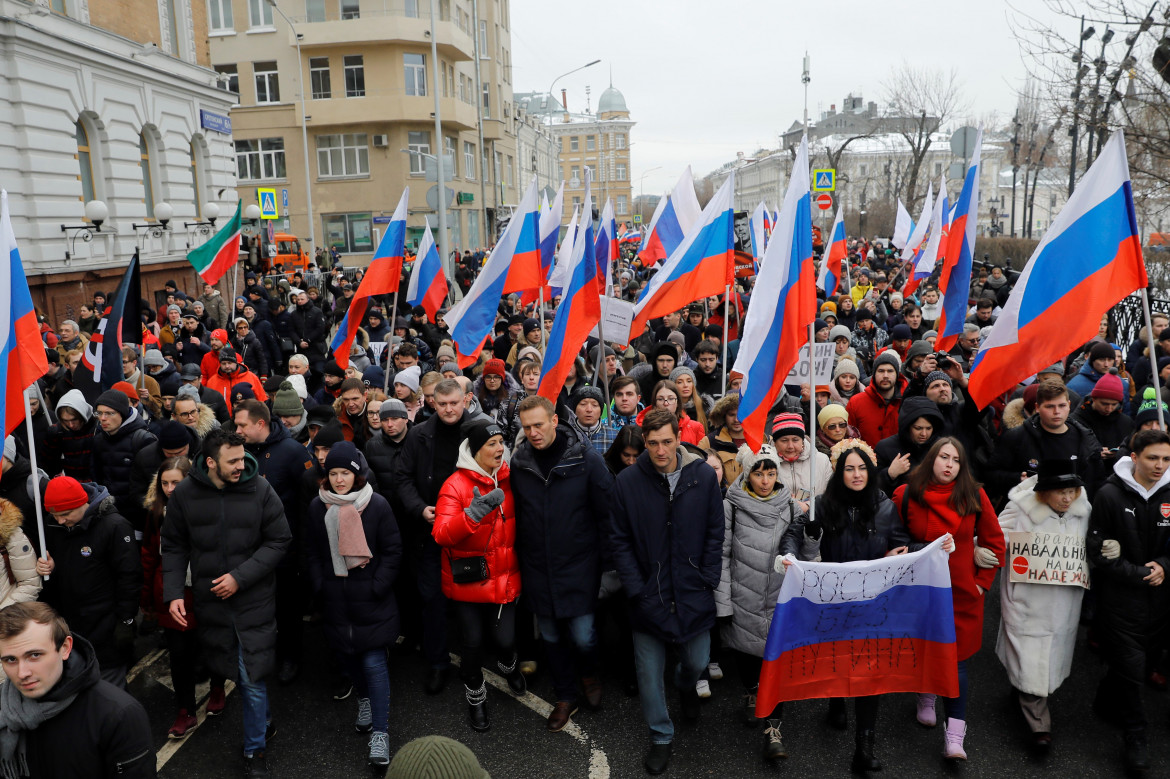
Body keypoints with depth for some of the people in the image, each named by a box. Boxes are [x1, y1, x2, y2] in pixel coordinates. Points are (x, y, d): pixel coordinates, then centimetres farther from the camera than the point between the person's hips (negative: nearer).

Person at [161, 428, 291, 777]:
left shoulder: (260, 489, -12)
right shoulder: (185, 493, -6)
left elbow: (279, 540, -8)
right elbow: (174, 546, 4)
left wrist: (240, 576, -15)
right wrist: (174, 592, -5)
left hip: (254, 600, -2)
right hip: (209, 601, 3)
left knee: (252, 679, 0)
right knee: (231, 669, 16)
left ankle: (255, 748, 22)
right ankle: (264, 722, 43)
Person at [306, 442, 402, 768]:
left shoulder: (377, 505, -9)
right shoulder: (318, 506, 2)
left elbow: (393, 550, -7)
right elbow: (312, 551, 11)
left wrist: (378, 587, -12)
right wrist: (319, 584, 2)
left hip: (371, 599, -4)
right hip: (336, 599, 4)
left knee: (374, 663, -5)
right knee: (349, 655, 18)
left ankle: (380, 732, 4)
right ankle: (364, 700, 45)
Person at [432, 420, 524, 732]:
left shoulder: (508, 478, 0)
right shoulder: (456, 484, -13)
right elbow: (442, 534, -24)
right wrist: (474, 512, -37)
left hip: (504, 577, 3)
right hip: (467, 579, -3)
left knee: (505, 638, 1)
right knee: (474, 641, 8)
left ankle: (508, 664, 39)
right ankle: (475, 696, 36)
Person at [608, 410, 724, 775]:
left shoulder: (703, 476, -6)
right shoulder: (628, 481, -10)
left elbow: (715, 534, 1)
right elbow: (619, 541, -5)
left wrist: (708, 581, -5)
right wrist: (636, 589, -10)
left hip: (694, 593, 1)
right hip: (648, 595, -1)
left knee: (697, 662, 18)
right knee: (650, 672, 9)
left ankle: (686, 686, 54)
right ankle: (661, 736, 33)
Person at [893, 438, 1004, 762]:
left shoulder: (974, 497, -2)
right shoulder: (905, 495, -5)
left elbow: (995, 542, 6)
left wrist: (982, 581, 1)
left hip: (962, 592, 0)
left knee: (956, 657, -1)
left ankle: (954, 736, 3)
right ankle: (926, 697, 43)